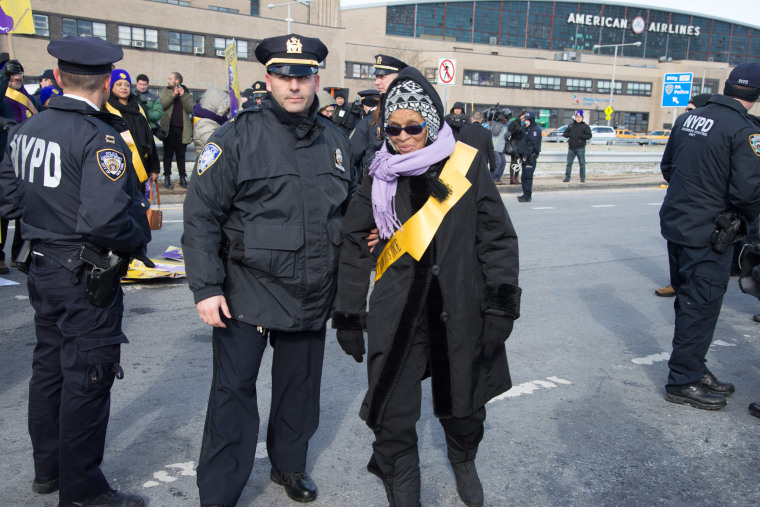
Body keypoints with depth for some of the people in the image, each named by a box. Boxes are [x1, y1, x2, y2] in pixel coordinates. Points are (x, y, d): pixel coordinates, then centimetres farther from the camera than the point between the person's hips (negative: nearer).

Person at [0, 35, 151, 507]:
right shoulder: (100, 138, -20)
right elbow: (105, 218, -32)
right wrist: (137, 239, -14)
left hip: (43, 268, 8)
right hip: (88, 277, -8)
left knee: (49, 366, 20)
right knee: (87, 379, 3)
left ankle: (48, 468, 36)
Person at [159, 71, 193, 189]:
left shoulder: (187, 92, 7)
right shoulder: (166, 90, 9)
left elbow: (190, 110, -6)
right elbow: (162, 104, -7)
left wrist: (183, 96, -16)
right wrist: (173, 95, -17)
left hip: (182, 128, 0)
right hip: (169, 127, 0)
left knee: (181, 154, 6)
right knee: (168, 153, 2)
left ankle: (182, 178, 12)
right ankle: (167, 178, 5)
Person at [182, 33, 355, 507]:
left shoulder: (336, 140, 7)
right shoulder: (237, 136, -9)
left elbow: (349, 209, 21)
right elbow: (201, 214, -11)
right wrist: (206, 287, -15)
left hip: (314, 296, 5)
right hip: (248, 294, -5)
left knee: (300, 387, 18)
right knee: (234, 391, 1)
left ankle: (290, 464, 41)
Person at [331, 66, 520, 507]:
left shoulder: (467, 165, -4)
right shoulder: (379, 177, 1)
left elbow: (498, 238, -2)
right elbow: (355, 247, 7)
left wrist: (502, 306, -7)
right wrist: (350, 317, 7)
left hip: (459, 314, 0)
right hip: (396, 317, 1)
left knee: (462, 404, 18)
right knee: (393, 420, 1)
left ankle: (464, 462, 50)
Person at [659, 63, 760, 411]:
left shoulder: (688, 118, 7)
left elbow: (667, 167, 17)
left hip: (675, 223, 8)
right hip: (708, 233, -8)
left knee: (689, 300, 18)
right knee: (701, 306, 2)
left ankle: (694, 369, 31)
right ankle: (683, 382, 11)